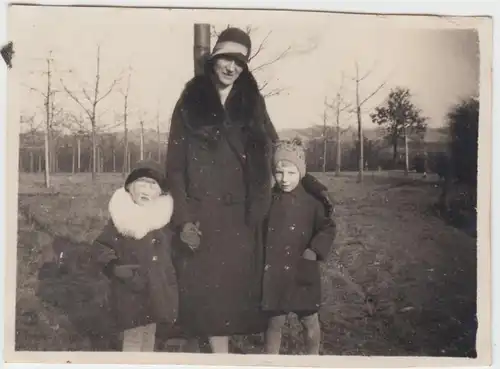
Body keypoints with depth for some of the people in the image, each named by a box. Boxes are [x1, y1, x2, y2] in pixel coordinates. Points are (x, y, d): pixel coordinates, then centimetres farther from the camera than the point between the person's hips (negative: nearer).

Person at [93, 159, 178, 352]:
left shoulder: (164, 217, 1)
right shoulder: (121, 217, -7)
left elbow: (172, 250, 12)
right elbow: (101, 246, -3)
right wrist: (114, 268, -16)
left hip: (158, 289, 3)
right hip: (130, 290, -3)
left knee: (149, 334, 18)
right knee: (133, 337, 0)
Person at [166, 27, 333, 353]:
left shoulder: (252, 101, 8)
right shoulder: (191, 102, 1)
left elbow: (274, 150, 14)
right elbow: (175, 165, -1)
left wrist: (309, 181, 3)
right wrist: (184, 219, -8)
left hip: (242, 216, 2)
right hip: (203, 214, -2)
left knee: (239, 287, 1)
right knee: (210, 288, -1)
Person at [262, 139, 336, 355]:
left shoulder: (311, 202, -6)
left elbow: (328, 228, -1)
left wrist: (315, 250, -13)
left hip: (302, 272, -1)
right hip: (274, 273, 2)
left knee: (309, 320, 12)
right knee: (275, 321, 10)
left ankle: (313, 357, 32)